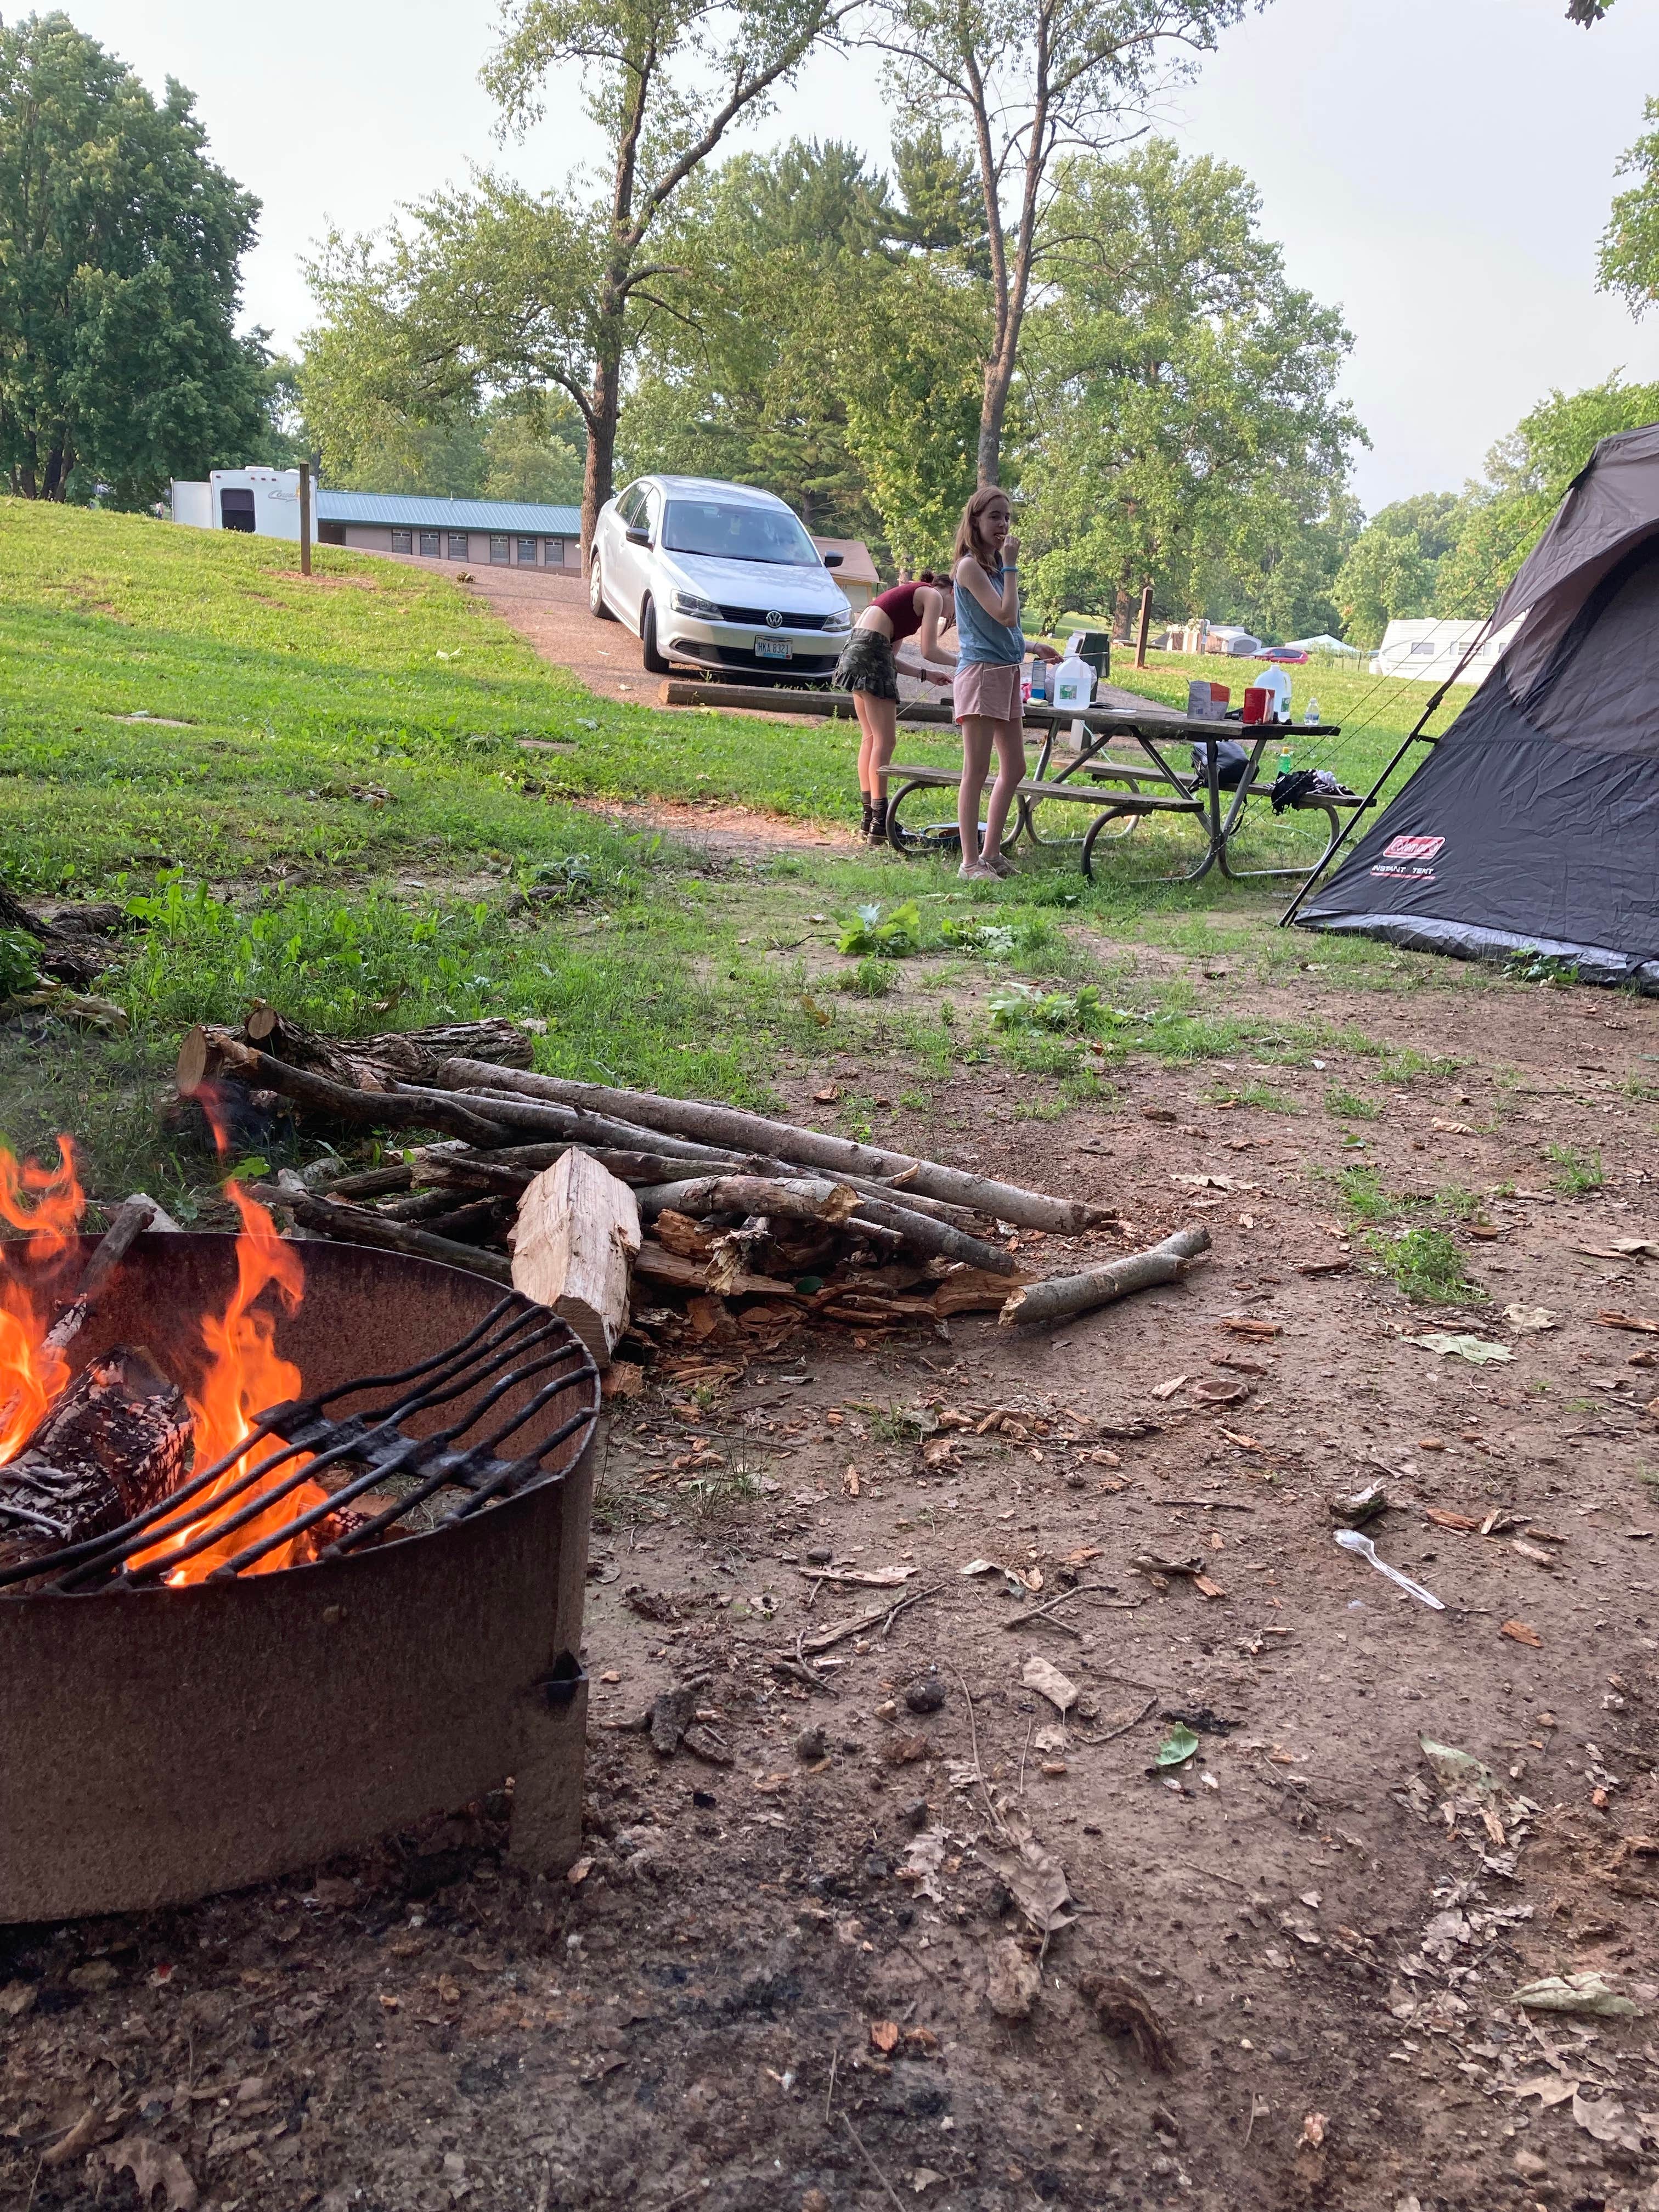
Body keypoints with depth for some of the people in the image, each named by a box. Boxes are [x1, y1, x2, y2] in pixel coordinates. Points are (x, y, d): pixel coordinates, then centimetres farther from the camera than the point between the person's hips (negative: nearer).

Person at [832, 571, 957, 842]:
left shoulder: (908, 594, 30)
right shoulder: (933, 596, 4)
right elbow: (929, 651, -6)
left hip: (855, 649, 10)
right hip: (871, 651, -10)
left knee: (870, 738, 12)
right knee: (885, 741, -9)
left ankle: (869, 816, 14)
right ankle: (879, 823, -12)